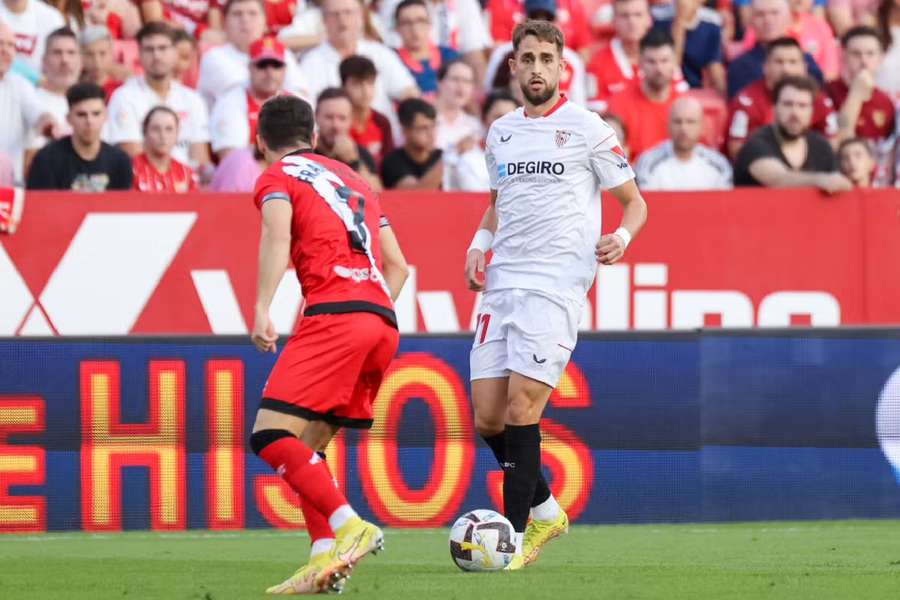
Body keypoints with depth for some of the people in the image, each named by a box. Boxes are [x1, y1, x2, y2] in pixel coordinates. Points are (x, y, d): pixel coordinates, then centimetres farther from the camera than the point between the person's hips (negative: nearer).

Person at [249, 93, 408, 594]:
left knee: (272, 436, -11)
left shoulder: (277, 178, 10)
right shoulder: (353, 179, 30)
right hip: (383, 320, 7)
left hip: (333, 314, -7)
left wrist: (262, 309, -19)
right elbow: (398, 266, 26)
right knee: (308, 448, 13)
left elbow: (278, 236, -12)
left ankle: (350, 526, -29)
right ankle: (325, 559, -3)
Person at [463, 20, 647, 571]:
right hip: (501, 286, 6)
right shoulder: (501, 132, 15)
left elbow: (634, 202, 5)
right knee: (488, 418, 2)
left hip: (555, 286, -6)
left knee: (521, 407, -14)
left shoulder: (587, 129, -1)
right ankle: (546, 509, 23)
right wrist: (479, 244, 10)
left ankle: (516, 537, -7)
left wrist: (621, 237, -16)